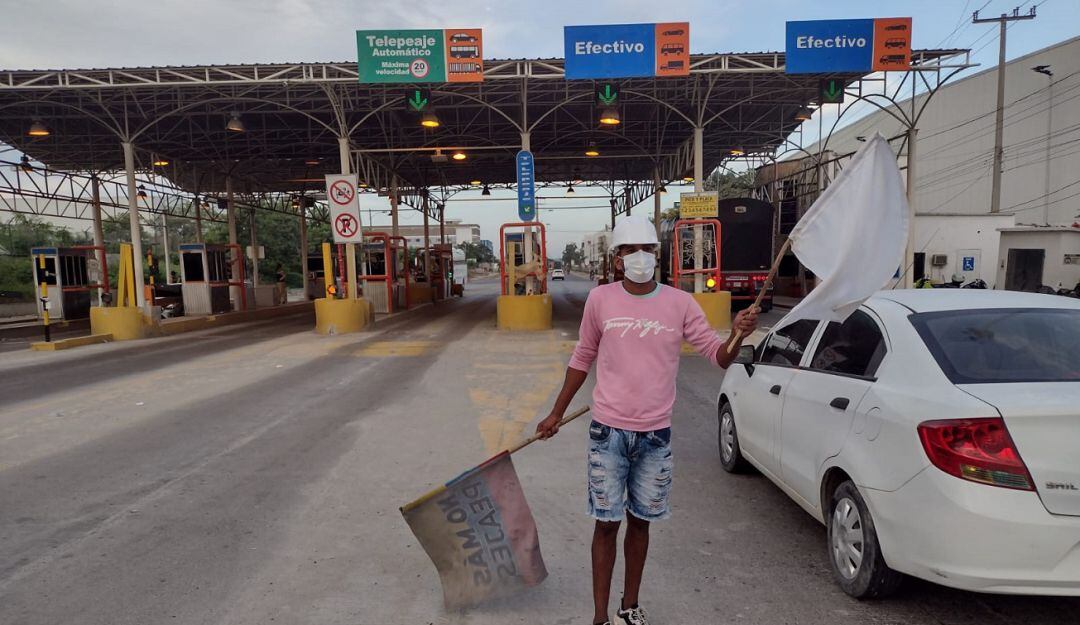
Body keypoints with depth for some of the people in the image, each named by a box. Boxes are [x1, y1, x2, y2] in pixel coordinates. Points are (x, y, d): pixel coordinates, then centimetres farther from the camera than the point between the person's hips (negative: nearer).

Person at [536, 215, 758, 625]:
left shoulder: (680, 303, -3)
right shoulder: (599, 300, -4)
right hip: (608, 432, -1)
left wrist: (738, 335, -24)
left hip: (656, 435, 1)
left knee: (640, 521, 16)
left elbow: (718, 355, -2)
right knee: (606, 524, 7)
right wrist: (557, 413, 10)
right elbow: (582, 359, 7)